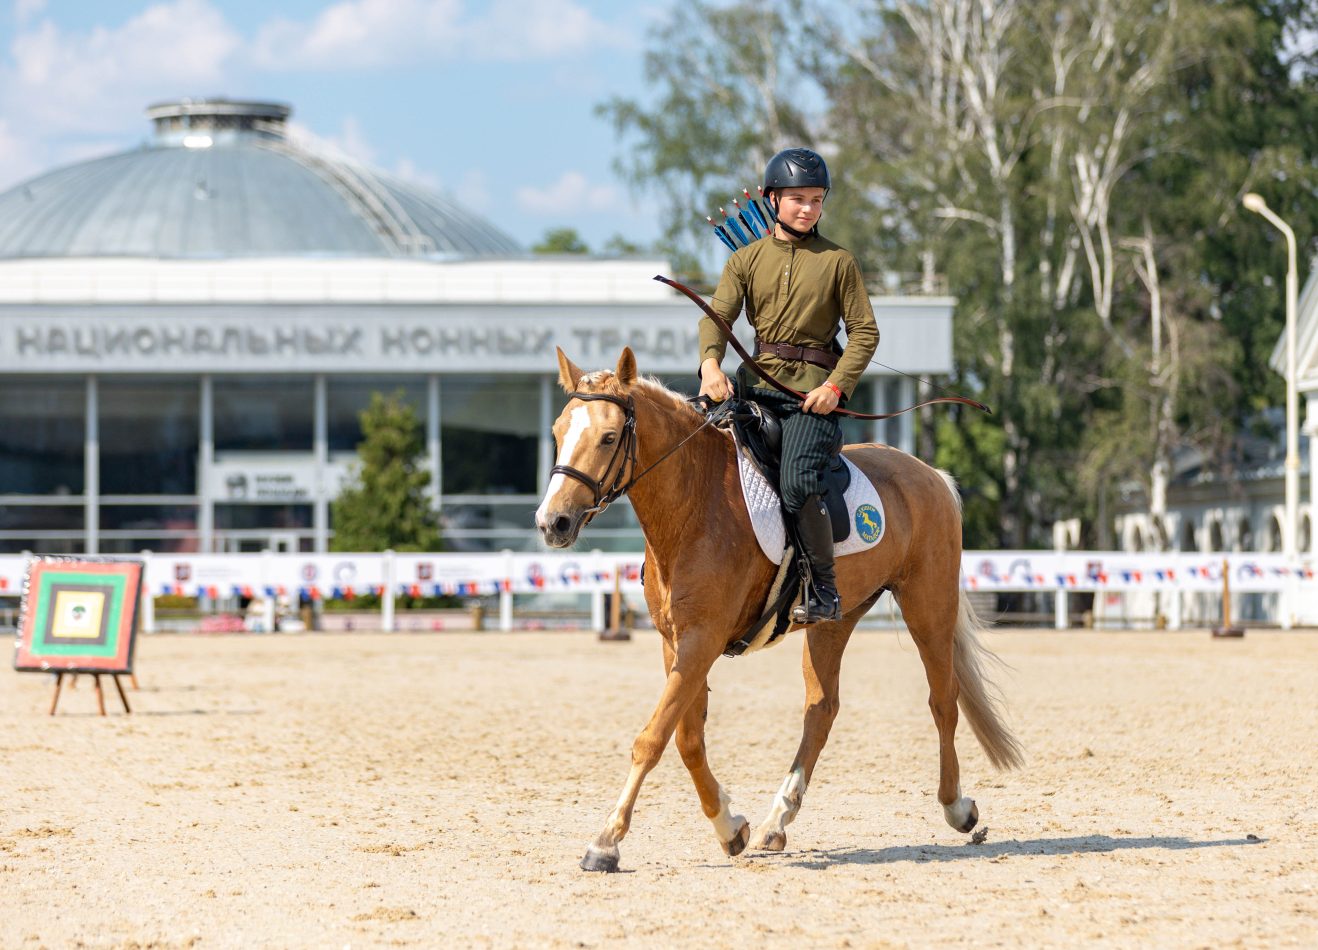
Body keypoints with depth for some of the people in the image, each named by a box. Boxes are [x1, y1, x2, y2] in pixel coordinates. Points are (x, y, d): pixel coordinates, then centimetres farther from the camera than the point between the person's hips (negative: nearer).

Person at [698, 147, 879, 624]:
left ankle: (825, 593, -14)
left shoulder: (838, 261, 5)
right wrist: (711, 364, -22)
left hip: (812, 391, -4)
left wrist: (836, 386, -11)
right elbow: (717, 316, -1)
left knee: (796, 483, -24)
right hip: (754, 383, 4)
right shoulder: (746, 259, 11)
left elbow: (864, 333, 4)